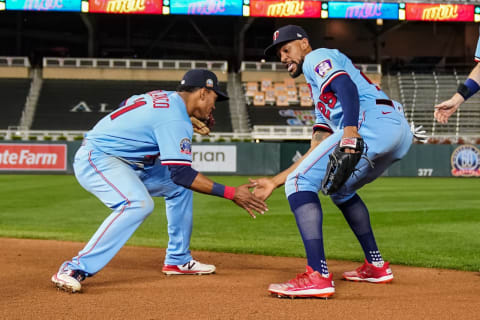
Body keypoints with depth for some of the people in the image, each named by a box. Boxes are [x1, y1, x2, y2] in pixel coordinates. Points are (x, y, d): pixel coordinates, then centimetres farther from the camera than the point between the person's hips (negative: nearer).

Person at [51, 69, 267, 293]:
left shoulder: (164, 97, 7)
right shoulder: (176, 119, -21)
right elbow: (181, 172, -26)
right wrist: (231, 193, -25)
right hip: (95, 159, -11)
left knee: (178, 186, 14)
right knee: (138, 204, -33)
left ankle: (178, 261, 18)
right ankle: (75, 269, -33)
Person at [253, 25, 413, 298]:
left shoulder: (317, 57, 11)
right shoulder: (321, 100, 38)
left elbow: (347, 86, -11)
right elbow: (317, 154, 33)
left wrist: (350, 130, -28)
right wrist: (275, 182, 31)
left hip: (374, 119, -10)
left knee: (299, 182, -11)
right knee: (341, 190, 32)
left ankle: (318, 277, -24)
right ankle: (376, 266, 29)